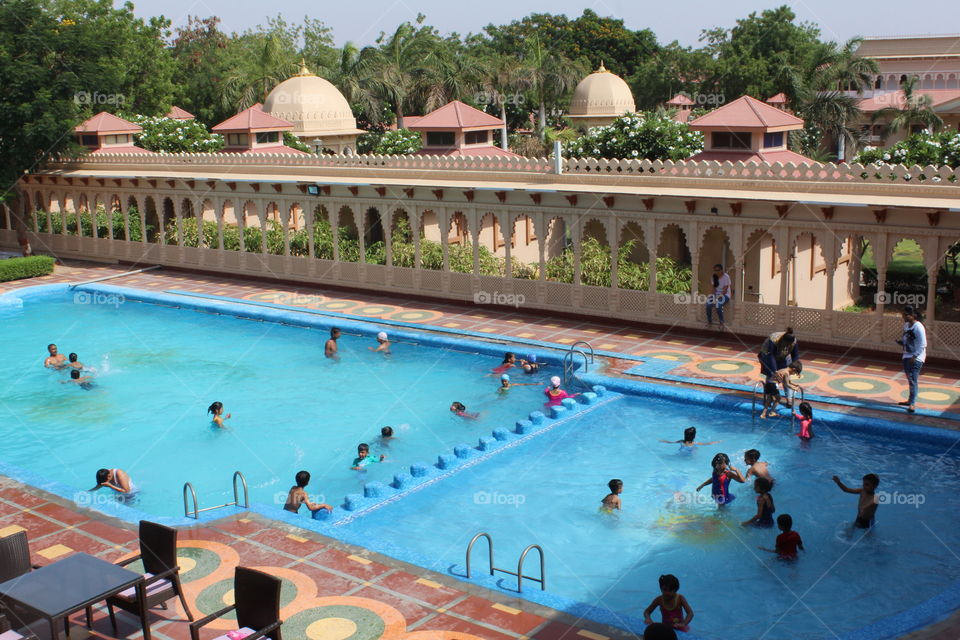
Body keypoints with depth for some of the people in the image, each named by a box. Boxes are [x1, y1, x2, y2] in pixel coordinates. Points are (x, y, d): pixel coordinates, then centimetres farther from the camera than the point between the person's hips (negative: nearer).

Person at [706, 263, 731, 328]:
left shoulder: (726, 277, -12)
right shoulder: (714, 277, 7)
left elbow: (725, 289, -16)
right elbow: (714, 287, 9)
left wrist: (719, 297, -25)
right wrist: (714, 295, -9)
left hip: (725, 295, -5)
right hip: (717, 294, 5)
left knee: (718, 306, -33)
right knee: (708, 304, -24)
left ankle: (722, 323, -17)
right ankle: (709, 322, -9)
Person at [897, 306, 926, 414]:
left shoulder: (918, 327, -17)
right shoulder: (906, 325, 10)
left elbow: (922, 345, -18)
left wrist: (914, 356, -22)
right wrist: (901, 342, 2)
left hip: (916, 357, -9)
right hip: (907, 356, 9)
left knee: (913, 380, -12)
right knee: (910, 379, 17)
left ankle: (912, 404, -14)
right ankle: (910, 400, 29)